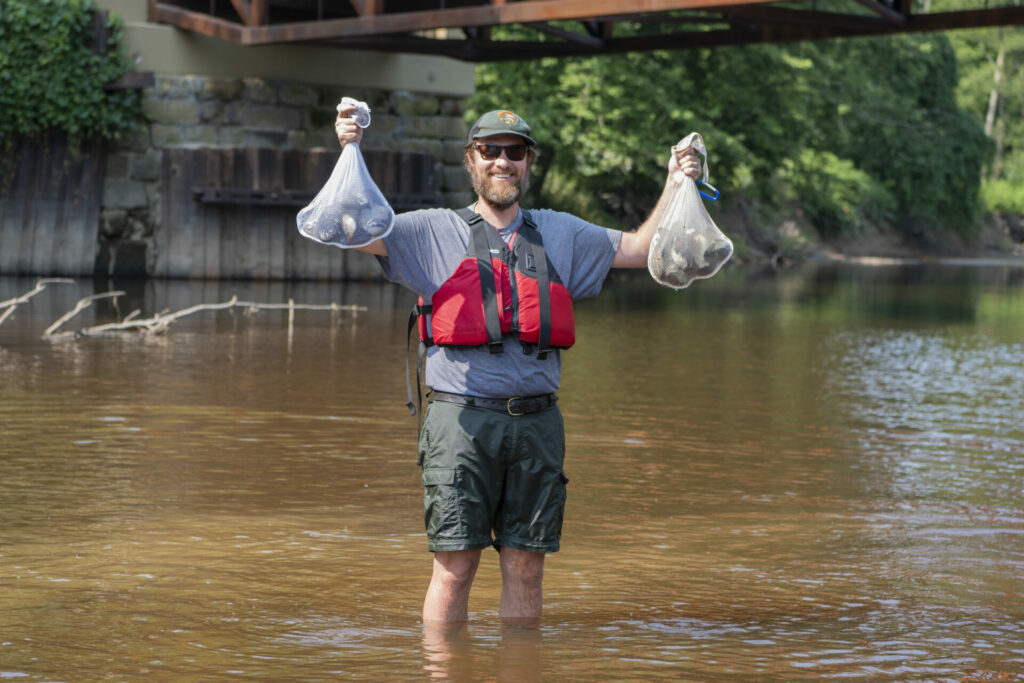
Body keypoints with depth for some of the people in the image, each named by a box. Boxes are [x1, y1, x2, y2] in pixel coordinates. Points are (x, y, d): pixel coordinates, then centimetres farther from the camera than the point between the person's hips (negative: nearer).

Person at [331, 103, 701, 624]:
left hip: (536, 421, 3)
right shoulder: (435, 232, 8)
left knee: (526, 568, 6)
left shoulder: (560, 234, 17)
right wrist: (350, 153, -12)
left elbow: (640, 250, 19)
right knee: (455, 566, -4)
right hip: (462, 418, -3)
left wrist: (675, 186, 7)